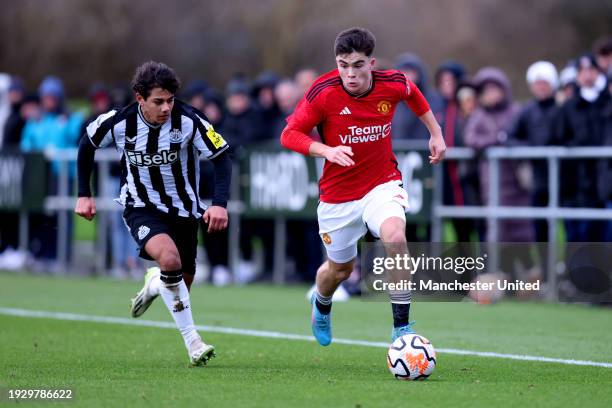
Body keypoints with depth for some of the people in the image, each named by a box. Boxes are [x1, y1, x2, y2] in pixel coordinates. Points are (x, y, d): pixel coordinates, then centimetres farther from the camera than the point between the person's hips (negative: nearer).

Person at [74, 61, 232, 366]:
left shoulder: (188, 120, -20)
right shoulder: (119, 122, -16)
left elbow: (221, 158, -14)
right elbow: (87, 145, 4)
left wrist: (220, 203, -28)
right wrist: (84, 195, 4)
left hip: (183, 210, 2)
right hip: (141, 209, -2)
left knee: (182, 283, 9)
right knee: (170, 259, -31)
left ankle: (154, 284, 49)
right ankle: (192, 341, -22)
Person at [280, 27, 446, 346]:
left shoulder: (392, 84, -11)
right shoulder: (323, 92, -19)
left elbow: (413, 94, 14)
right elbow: (289, 134, -13)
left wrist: (435, 133, 15)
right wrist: (326, 150, -29)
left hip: (383, 184, 0)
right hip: (338, 195, 0)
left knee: (395, 237, -30)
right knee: (340, 269, 15)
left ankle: (401, 327, -20)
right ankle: (321, 304, 54)